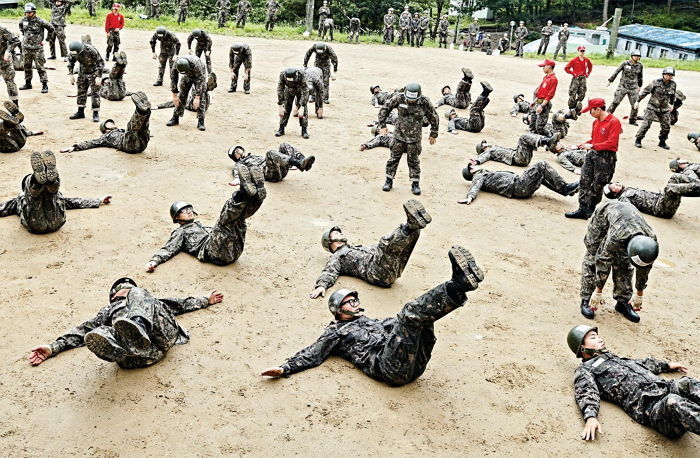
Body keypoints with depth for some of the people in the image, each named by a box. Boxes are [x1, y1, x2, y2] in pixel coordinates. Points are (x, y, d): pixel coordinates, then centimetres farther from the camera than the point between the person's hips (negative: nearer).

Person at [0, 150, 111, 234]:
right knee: (30, 181, -16)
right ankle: (39, 176, -49)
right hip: (34, 224, -1)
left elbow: (74, 202, 40)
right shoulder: (19, 199, 46)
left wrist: (100, 200, 34)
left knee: (53, 184, -16)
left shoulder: (54, 194, 46)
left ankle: (51, 175, -50)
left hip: (56, 222, 1)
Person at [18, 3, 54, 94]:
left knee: (40, 67, -6)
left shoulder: (40, 21, -12)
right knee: (27, 67, 13)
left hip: (37, 48, -6)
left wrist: (45, 40, -2)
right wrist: (24, 35, 19)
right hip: (26, 48, 6)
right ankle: (28, 84, 25)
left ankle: (45, 85, 0)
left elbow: (51, 29, -5)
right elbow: (20, 26, 28)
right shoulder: (24, 20, 5)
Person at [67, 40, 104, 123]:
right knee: (81, 92, 7)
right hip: (82, 73, 5)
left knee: (95, 93, -7)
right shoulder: (73, 52, -13)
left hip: (94, 73, -5)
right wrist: (71, 74, 3)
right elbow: (71, 61, 6)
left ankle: (96, 114, -2)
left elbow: (101, 62, -22)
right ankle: (80, 112, 16)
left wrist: (99, 77, -24)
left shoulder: (91, 50, -30)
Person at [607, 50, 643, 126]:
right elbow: (616, 71, 5)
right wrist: (610, 80, 9)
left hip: (634, 88, 2)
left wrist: (639, 86, 23)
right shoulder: (625, 63, -5)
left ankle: (633, 120, 14)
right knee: (616, 102, -4)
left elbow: (640, 77, 17)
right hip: (623, 86, -2)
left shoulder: (640, 65, 4)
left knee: (635, 105, 0)